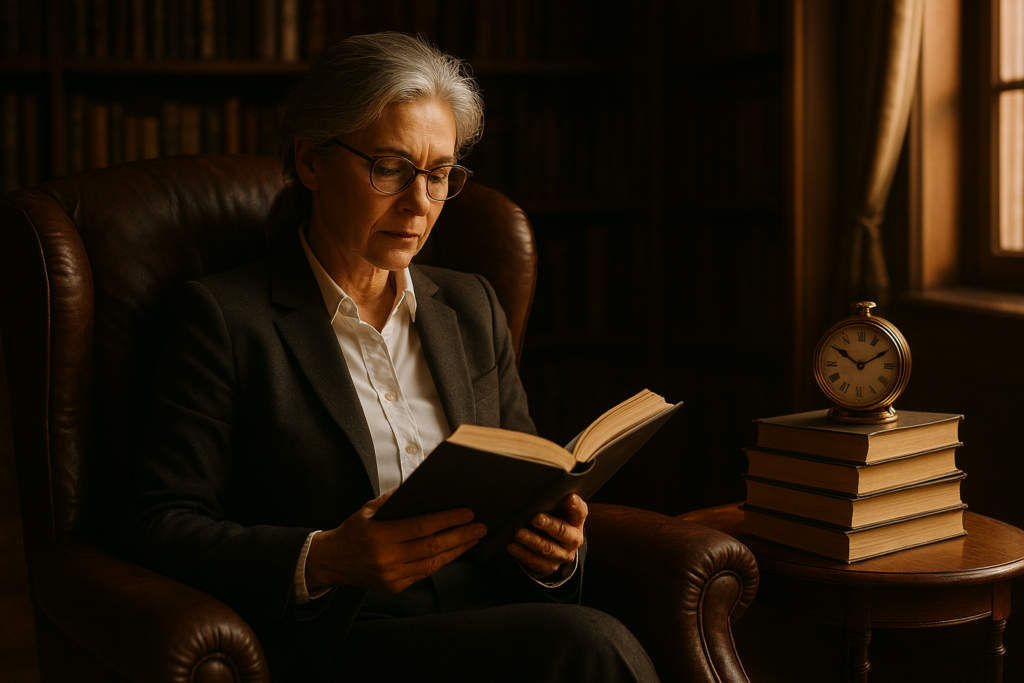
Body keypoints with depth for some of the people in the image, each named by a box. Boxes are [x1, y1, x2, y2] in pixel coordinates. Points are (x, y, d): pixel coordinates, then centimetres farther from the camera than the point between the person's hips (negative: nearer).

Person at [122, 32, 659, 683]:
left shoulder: (472, 307, 18)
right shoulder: (224, 316, 1)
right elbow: (160, 529, -4)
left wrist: (555, 545, -6)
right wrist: (321, 562, -21)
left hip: (491, 623, 6)